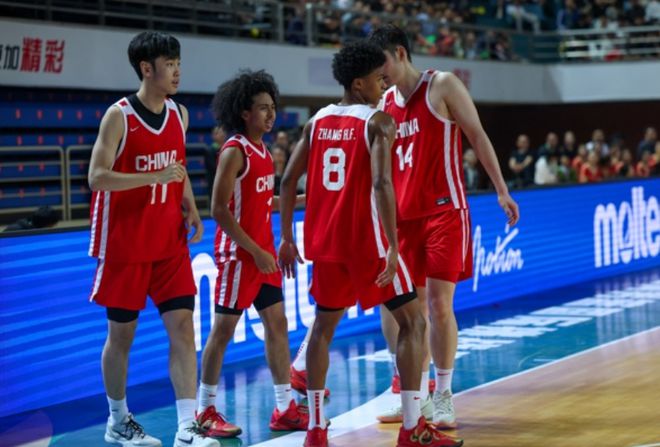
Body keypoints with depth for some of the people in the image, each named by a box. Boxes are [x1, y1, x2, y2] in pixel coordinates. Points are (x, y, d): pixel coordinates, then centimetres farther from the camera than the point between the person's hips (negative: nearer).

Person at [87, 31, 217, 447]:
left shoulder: (180, 114, 6)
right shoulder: (119, 116, -12)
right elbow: (97, 178, -17)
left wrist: (191, 208, 5)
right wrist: (154, 177, -27)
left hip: (169, 242, 5)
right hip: (125, 244, -5)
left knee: (183, 327, -5)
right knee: (121, 334, 6)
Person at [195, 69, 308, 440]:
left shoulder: (264, 151, 10)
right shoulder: (235, 152, -15)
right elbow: (219, 211, -19)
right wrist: (255, 252, -19)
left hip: (263, 252, 9)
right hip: (238, 255, -8)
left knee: (277, 323, 9)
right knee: (224, 329, -1)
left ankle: (285, 408, 15)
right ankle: (206, 411, 9)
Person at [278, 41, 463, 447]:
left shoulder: (318, 121, 10)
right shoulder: (378, 121, -8)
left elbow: (289, 180, 10)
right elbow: (381, 184, -21)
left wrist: (287, 237, 16)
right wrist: (393, 247, -23)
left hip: (326, 241, 6)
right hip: (367, 239, -6)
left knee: (324, 326, 20)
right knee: (412, 322, 4)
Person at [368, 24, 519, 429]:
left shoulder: (443, 86, -4)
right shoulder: (385, 104, 12)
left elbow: (477, 137, -4)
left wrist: (501, 190, -8)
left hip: (444, 211, -6)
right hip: (403, 216, 6)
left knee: (439, 304, -8)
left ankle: (443, 397, 4)